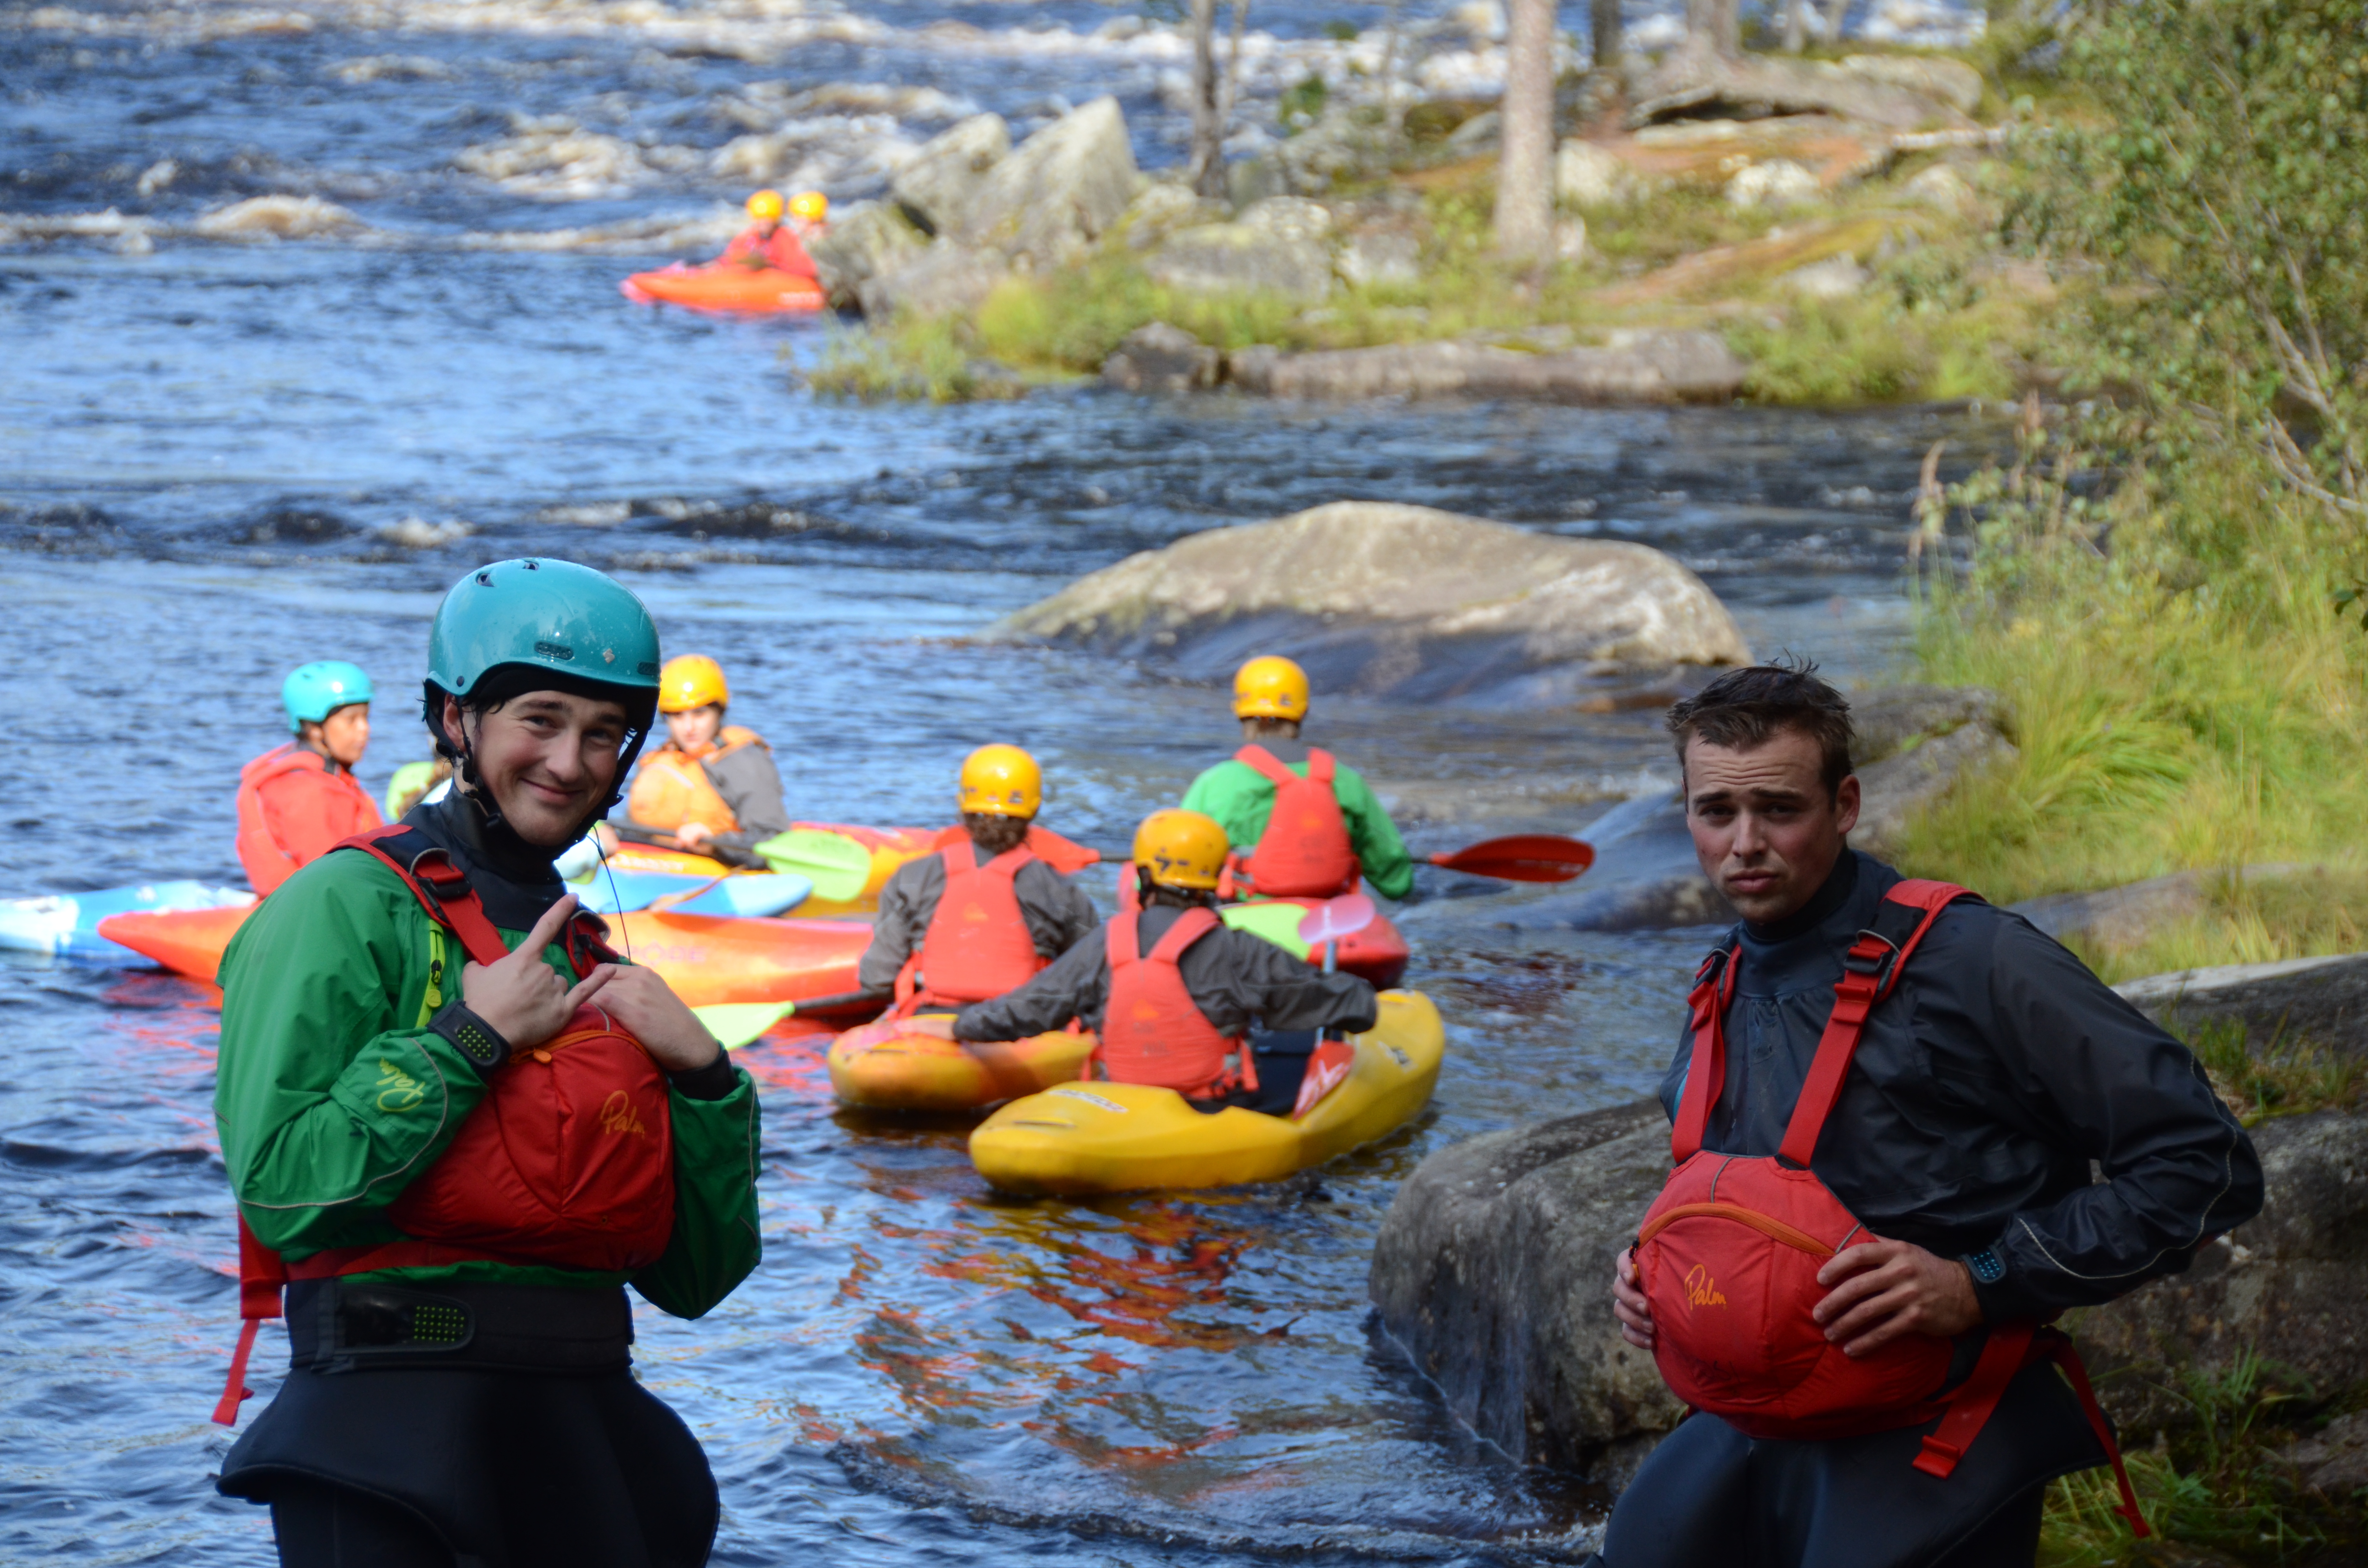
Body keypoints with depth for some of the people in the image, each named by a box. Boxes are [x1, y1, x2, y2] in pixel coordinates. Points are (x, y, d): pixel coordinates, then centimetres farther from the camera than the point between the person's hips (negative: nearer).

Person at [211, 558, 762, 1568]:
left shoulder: (591, 963, 16)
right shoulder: (349, 906, -4)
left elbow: (695, 1278, 14)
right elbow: (283, 1191, -16)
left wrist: (700, 1075, 0)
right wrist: (474, 1036, -12)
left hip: (591, 1436, 6)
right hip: (393, 1436, -6)